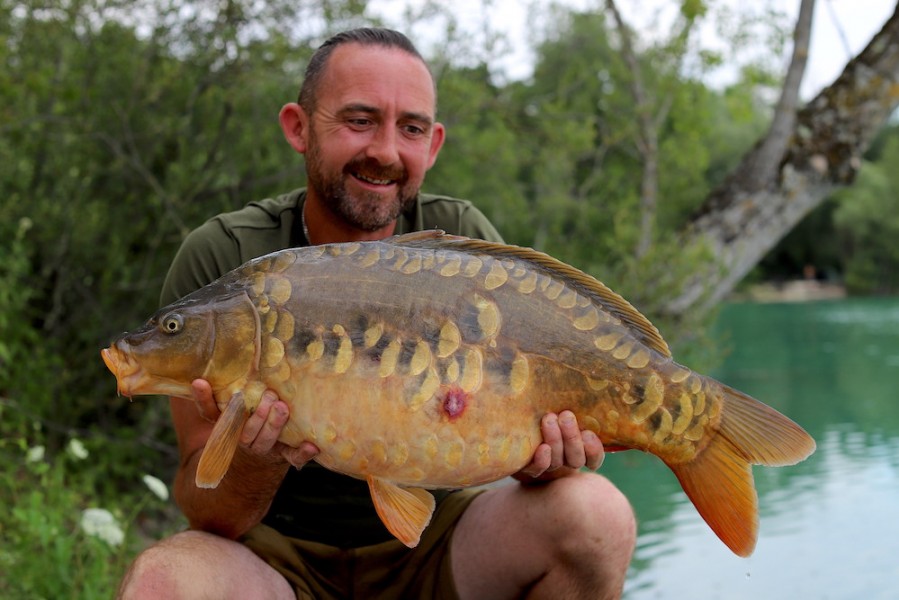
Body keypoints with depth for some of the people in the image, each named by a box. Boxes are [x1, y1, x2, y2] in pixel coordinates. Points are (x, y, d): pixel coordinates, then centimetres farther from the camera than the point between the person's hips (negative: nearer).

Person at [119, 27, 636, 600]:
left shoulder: (462, 238, -7)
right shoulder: (220, 258, -14)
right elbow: (212, 517, -14)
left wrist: (543, 457, -29)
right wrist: (254, 464, -37)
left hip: (428, 539, 3)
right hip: (279, 550, -2)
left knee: (596, 514, -24)